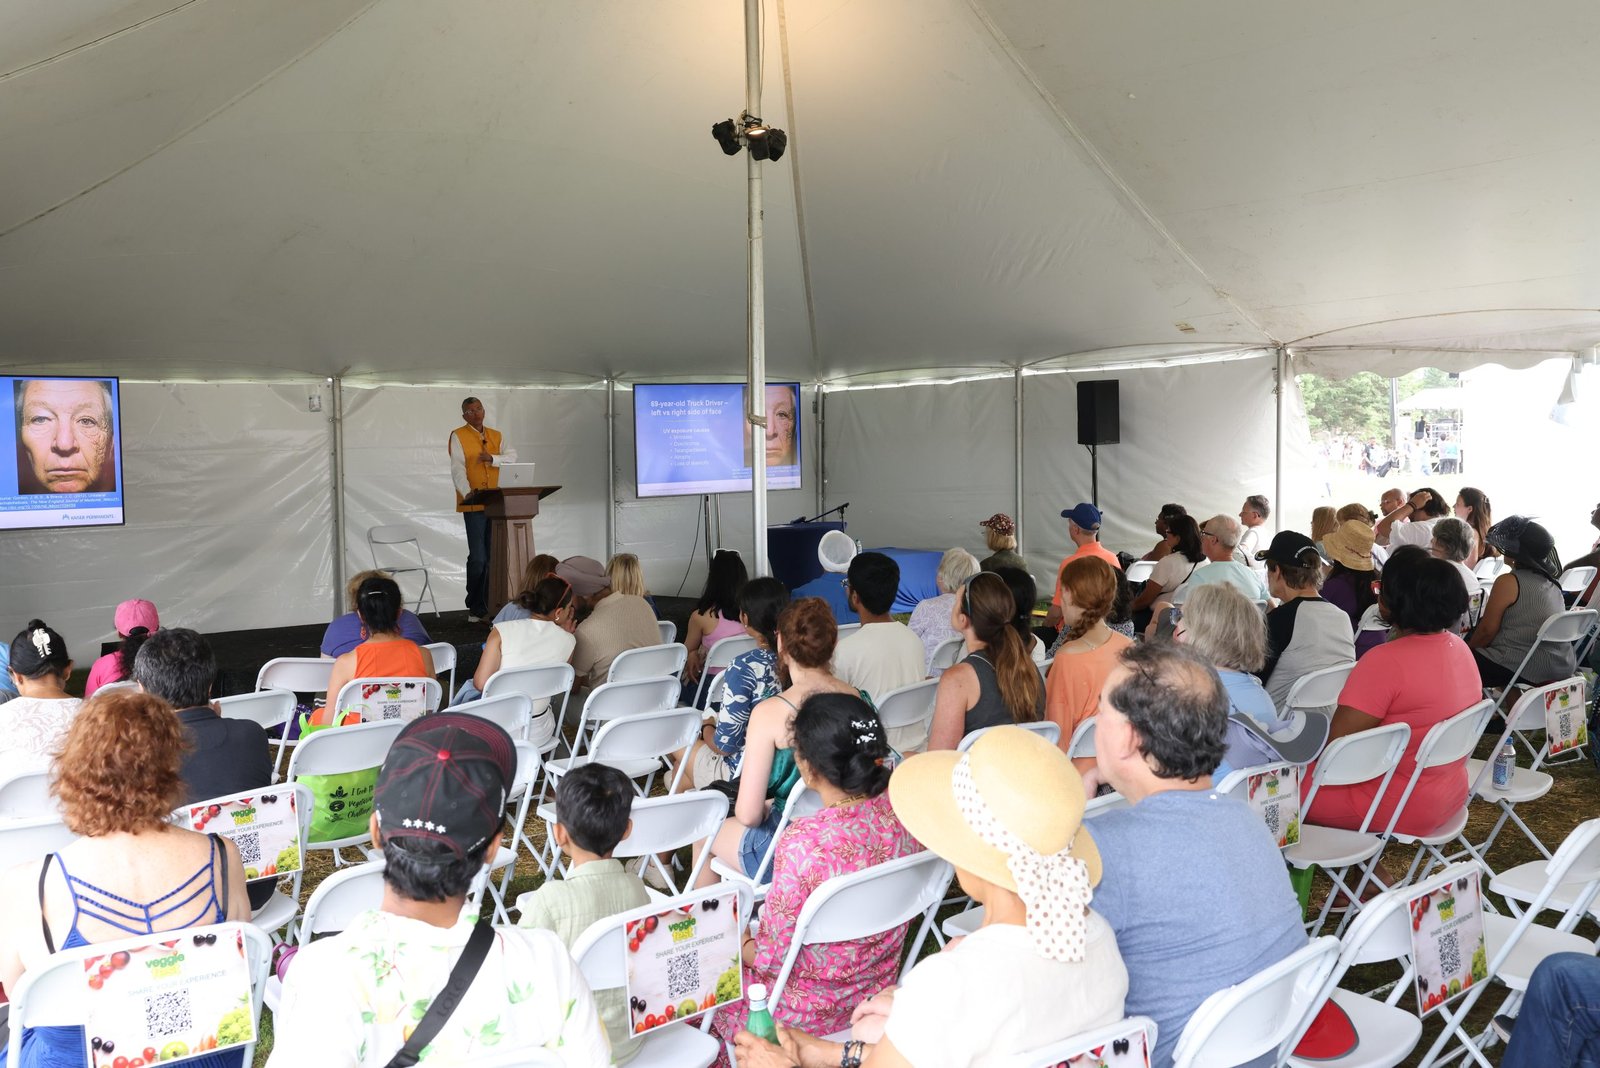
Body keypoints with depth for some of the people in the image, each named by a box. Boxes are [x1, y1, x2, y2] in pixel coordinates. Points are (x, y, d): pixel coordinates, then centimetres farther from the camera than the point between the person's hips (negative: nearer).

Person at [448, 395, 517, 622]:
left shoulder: (496, 436, 16)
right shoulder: (458, 436, -1)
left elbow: (512, 457, 4)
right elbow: (457, 469, -12)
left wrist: (493, 459, -14)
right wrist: (467, 492, -28)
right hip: (473, 505, -5)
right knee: (478, 557, -8)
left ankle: (487, 605, 14)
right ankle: (475, 608, 1)